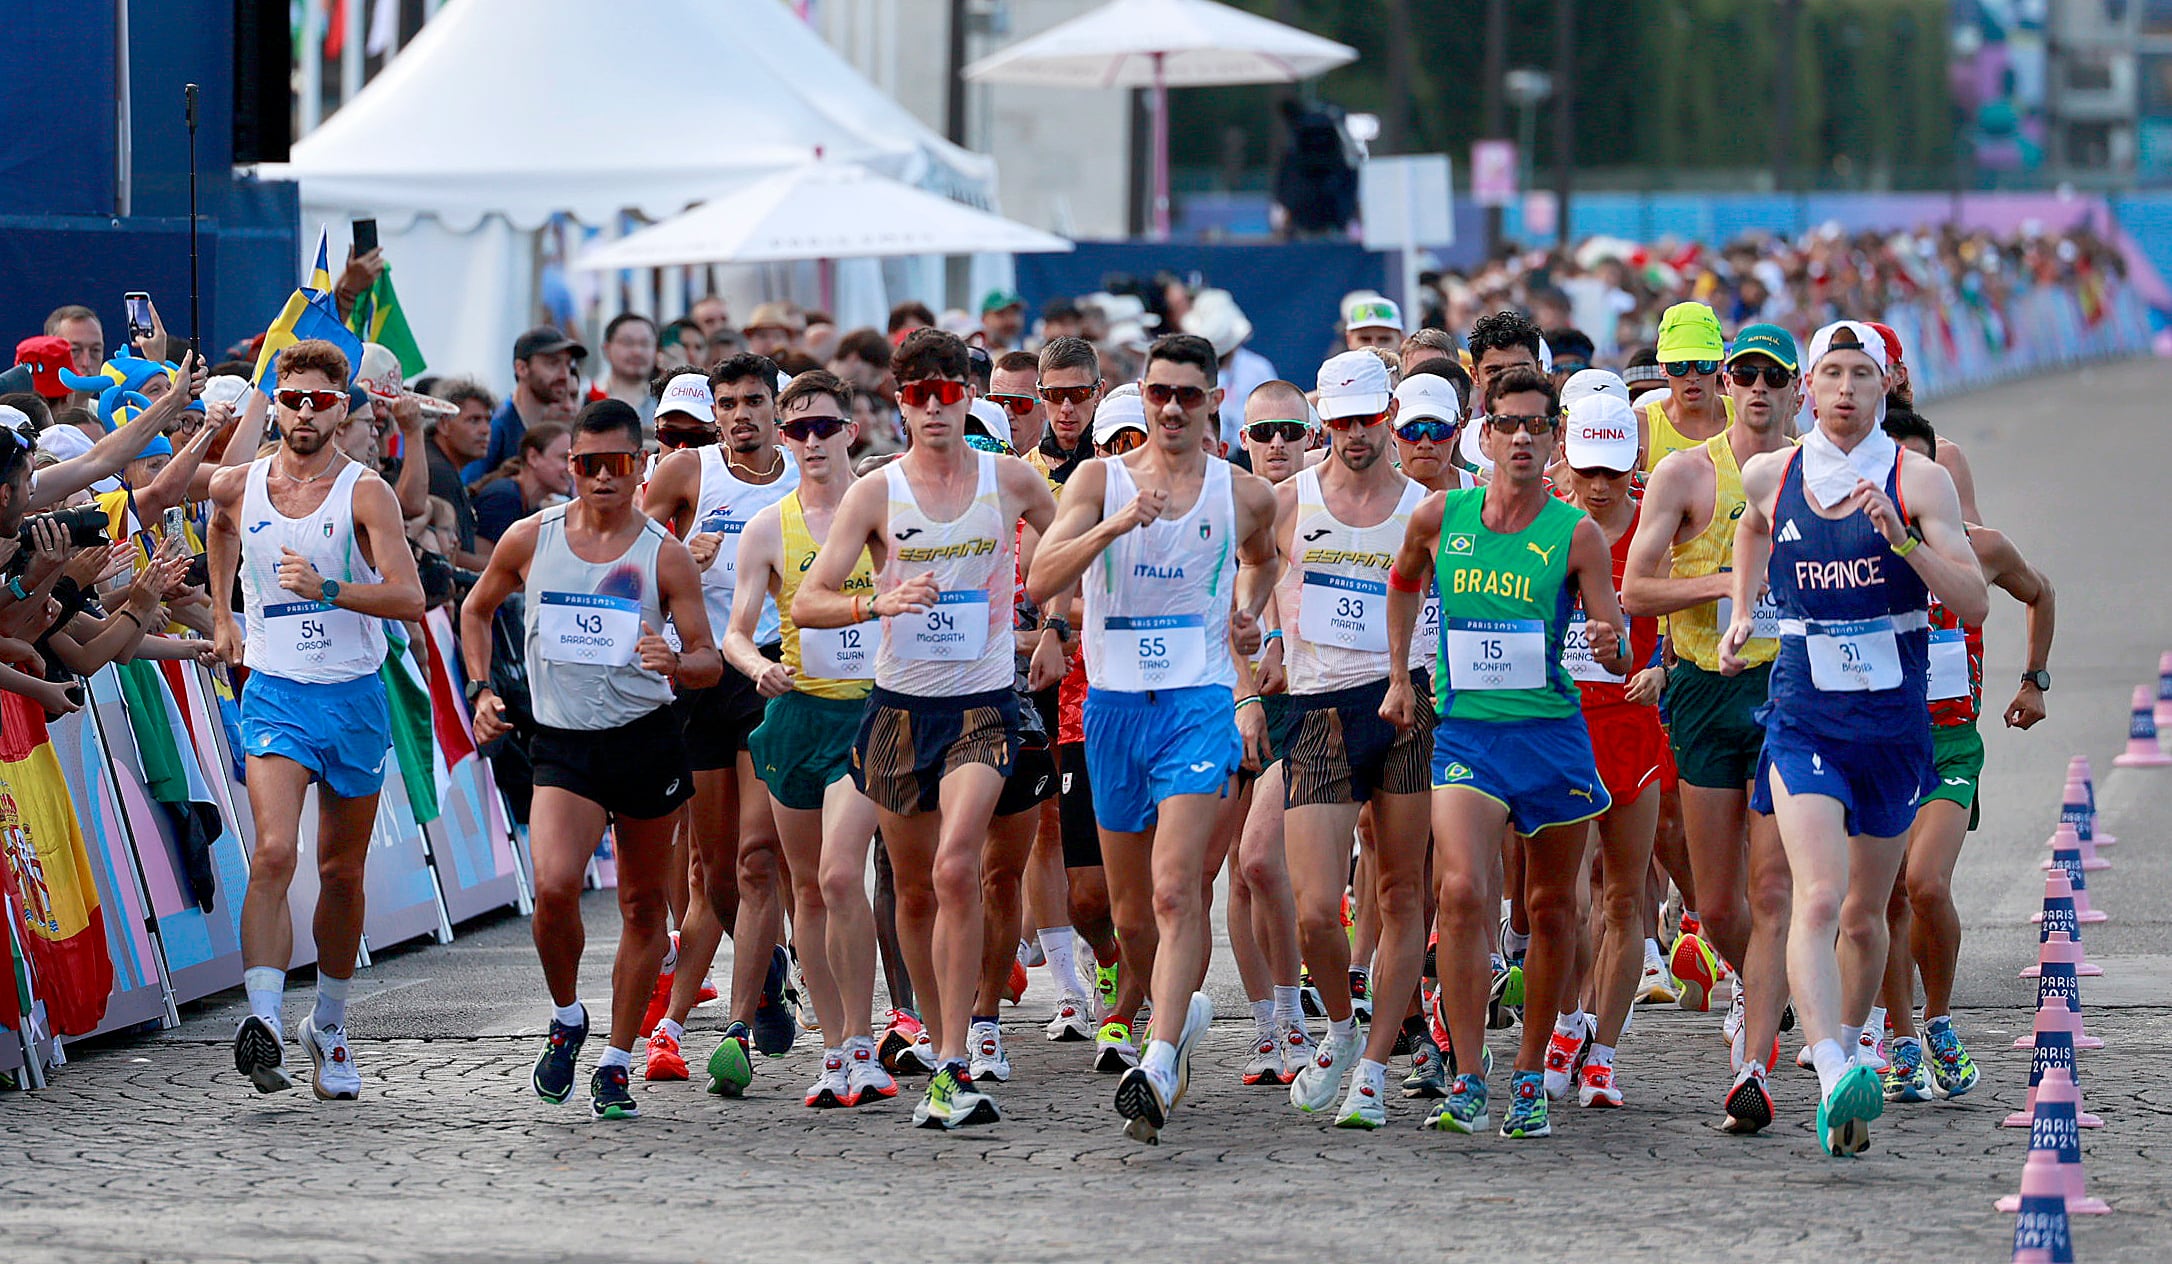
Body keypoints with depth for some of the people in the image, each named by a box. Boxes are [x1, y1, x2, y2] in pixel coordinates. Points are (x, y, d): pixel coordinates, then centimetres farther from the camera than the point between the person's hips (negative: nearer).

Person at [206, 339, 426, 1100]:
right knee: (274, 852, -21)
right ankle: (262, 1021, -30)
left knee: (342, 872, 11)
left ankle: (329, 1028, 28)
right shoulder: (237, 487, 2)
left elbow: (410, 597, -16)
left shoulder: (364, 492, -7)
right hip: (275, 693, 0)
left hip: (355, 697, 0)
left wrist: (326, 589, -28)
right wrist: (222, 617, 29)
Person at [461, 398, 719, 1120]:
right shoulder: (530, 539, 1)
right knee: (554, 887, -21)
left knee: (643, 905, 6)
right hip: (562, 743, 0)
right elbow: (476, 610, 18)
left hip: (647, 741, 1)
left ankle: (617, 1063, 19)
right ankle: (566, 1020, 6)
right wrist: (481, 691, 7)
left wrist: (675, 663, -24)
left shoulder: (665, 556, -3)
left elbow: (710, 661, -2)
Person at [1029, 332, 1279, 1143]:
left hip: (1199, 702, -2)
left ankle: (1159, 1067, -27)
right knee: (1130, 912, 11)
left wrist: (1248, 608, 9)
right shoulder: (1100, 480, 2)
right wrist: (1113, 526, -23)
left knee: (1175, 888, -20)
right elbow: (1040, 581, -11)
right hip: (1113, 704, 2)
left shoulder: (1245, 495, 5)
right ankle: (1184, 1009, 40)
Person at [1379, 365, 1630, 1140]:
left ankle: (1530, 1076, 24)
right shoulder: (1440, 517, 2)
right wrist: (1399, 676, 19)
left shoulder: (1576, 534, -4)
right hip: (1465, 730, 0)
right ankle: (1467, 1083, -17)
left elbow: (1617, 653, -5)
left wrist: (1612, 646, -28)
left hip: (1552, 733, 0)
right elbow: (1404, 583, 24)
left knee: (1552, 907, 8)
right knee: (1462, 892, -18)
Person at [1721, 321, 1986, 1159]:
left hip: (1895, 722, 1)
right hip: (1803, 719, -1)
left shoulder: (1918, 481, -5)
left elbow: (1973, 601, -11)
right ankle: (1835, 1078, -34)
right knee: (1818, 898, -20)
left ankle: (1843, 1047, 37)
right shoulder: (1770, 478, 1)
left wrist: (1903, 539, -24)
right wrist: (1741, 612, 15)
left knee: (1864, 916, 13)